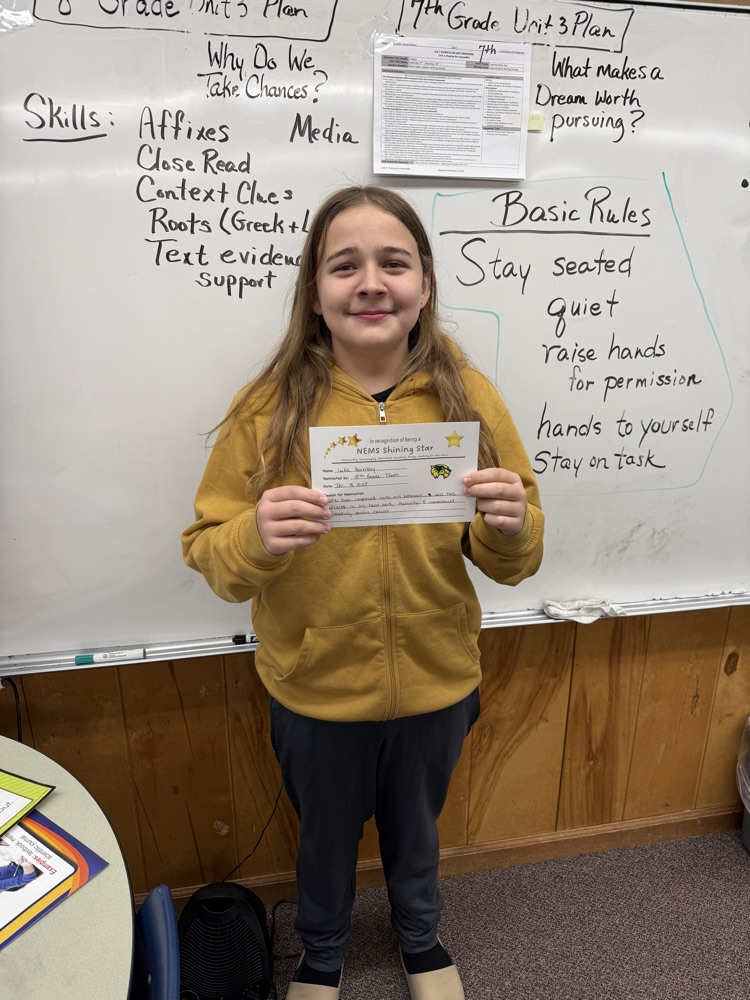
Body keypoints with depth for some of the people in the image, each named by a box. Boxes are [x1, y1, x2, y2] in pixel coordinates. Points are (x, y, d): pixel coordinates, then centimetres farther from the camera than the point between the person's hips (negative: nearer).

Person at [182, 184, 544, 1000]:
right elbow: (208, 551, -11)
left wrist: (511, 528, -28)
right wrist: (257, 540, -32)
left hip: (434, 684, 1)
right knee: (324, 834, 26)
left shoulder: (467, 397, -11)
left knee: (415, 827, 28)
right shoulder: (269, 407, -14)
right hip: (314, 690, 0)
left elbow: (510, 563, -6)